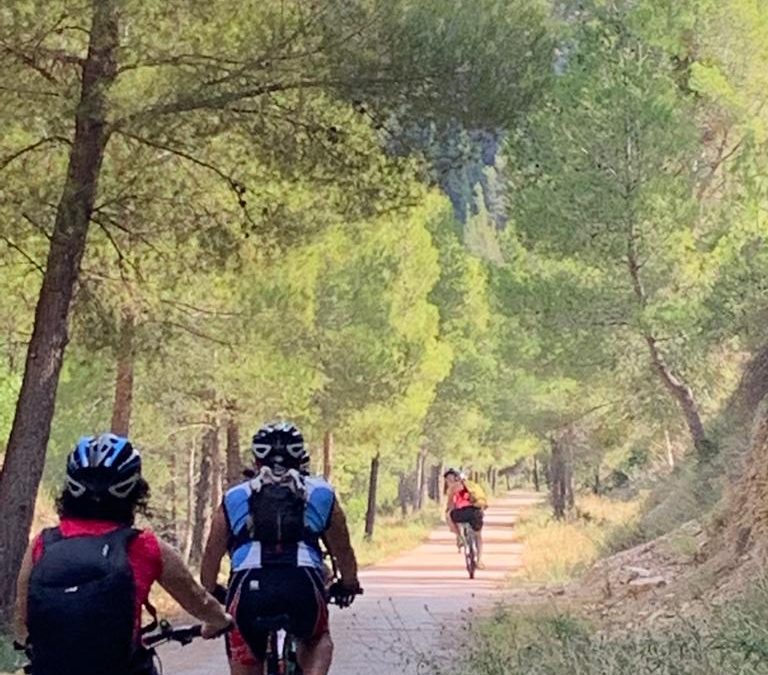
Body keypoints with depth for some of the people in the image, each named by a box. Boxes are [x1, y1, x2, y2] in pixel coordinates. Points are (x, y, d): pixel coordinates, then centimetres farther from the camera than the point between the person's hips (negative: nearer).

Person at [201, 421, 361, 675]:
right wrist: (348, 585, 43)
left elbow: (211, 556, 23)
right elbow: (342, 550, 25)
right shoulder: (321, 495, 19)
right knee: (317, 640, 32)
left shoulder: (234, 498, 20)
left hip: (249, 587, 0)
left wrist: (209, 597, 39)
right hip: (303, 586, 0)